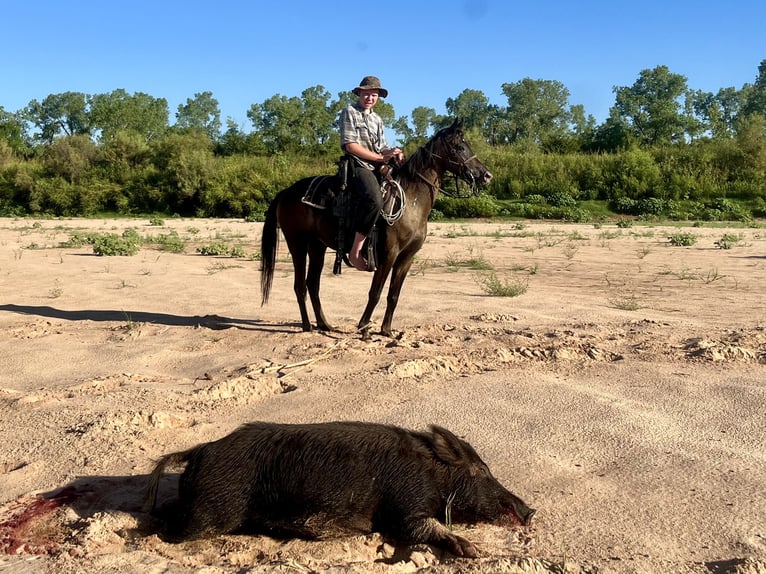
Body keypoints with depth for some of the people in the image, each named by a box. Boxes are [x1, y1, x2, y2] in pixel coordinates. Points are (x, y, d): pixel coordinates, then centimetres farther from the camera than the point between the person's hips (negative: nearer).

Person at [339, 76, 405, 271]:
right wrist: (380, 157, -10)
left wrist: (394, 154, -3)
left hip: (378, 167, 8)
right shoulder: (349, 113, 2)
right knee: (374, 200, -34)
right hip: (359, 166, -8)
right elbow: (351, 146, -9)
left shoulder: (378, 119, 24)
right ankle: (356, 251, -31)